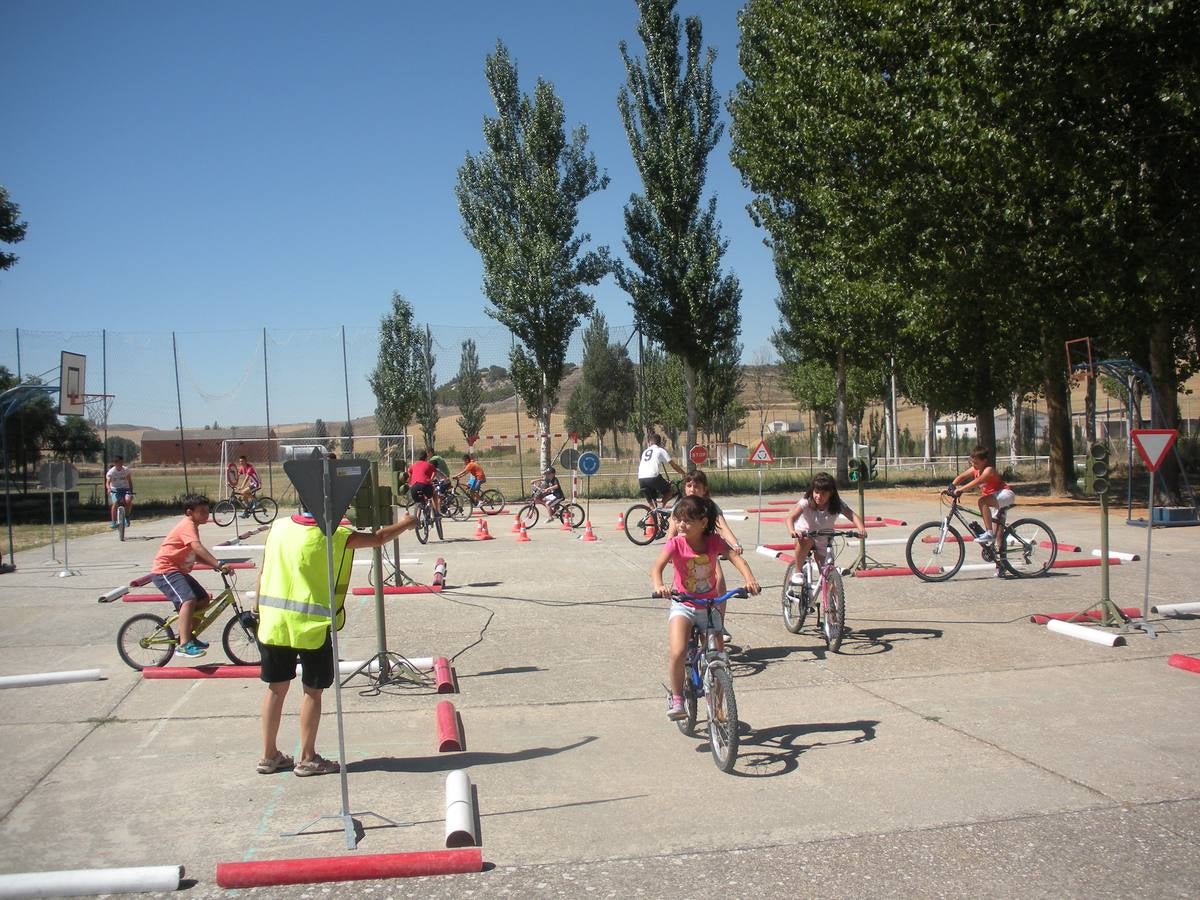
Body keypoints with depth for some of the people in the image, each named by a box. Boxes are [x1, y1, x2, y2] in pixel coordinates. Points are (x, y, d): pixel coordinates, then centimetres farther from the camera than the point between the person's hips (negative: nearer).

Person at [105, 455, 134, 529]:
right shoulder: (111, 472, -7)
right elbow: (107, 483, -16)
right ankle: (113, 522, -13)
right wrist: (109, 488, -37)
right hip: (115, 490, -1)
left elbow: (130, 482, 7)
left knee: (128, 500, -29)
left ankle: (127, 517, -5)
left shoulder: (126, 470, 0)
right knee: (115, 503, -27)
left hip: (125, 489, 1)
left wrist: (131, 492, -1)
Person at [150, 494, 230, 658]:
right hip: (165, 571, -11)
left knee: (203, 600, 9)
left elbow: (196, 556, 20)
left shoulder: (191, 526, 16)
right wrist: (218, 564, -39)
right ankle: (184, 645, -33)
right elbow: (198, 548, -33)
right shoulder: (187, 525, -17)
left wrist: (214, 564, 7)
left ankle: (189, 636, 23)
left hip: (178, 570, 11)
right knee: (188, 600, -29)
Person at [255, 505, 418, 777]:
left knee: (276, 688, 14)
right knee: (313, 690, 7)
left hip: (274, 621, 5)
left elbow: (263, 573, 8)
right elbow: (378, 538, -3)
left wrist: (260, 610, 18)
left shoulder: (278, 527, 2)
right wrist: (405, 523, 15)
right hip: (311, 624, -5)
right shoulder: (332, 536, -12)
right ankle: (307, 759, 13)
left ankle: (269, 756, 22)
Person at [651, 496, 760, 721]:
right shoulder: (676, 544, -13)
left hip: (710, 607, 2)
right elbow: (657, 567, -26)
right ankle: (676, 699, -3)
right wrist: (658, 587, -47)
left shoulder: (714, 541, -8)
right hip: (683, 605, -2)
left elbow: (736, 558, -19)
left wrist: (750, 579, -39)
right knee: (677, 653, -24)